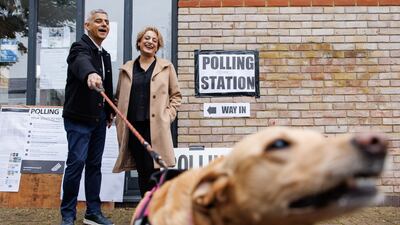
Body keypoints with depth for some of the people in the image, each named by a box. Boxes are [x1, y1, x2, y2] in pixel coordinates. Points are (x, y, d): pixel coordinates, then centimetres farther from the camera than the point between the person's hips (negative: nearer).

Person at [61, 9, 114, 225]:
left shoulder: (105, 55, 14)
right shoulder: (80, 47, -10)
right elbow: (82, 63, -36)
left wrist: (110, 112, 18)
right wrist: (90, 74, -57)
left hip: (98, 118, 7)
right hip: (78, 118, -7)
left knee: (95, 164, 10)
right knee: (77, 162, -10)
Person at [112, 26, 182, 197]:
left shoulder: (166, 67, 10)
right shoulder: (127, 69, 15)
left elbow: (176, 95, 11)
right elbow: (118, 97, 20)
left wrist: (168, 115, -1)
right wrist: (119, 118, 7)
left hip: (156, 126, -2)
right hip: (133, 126, 2)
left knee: (153, 169, -10)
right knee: (142, 172, 5)